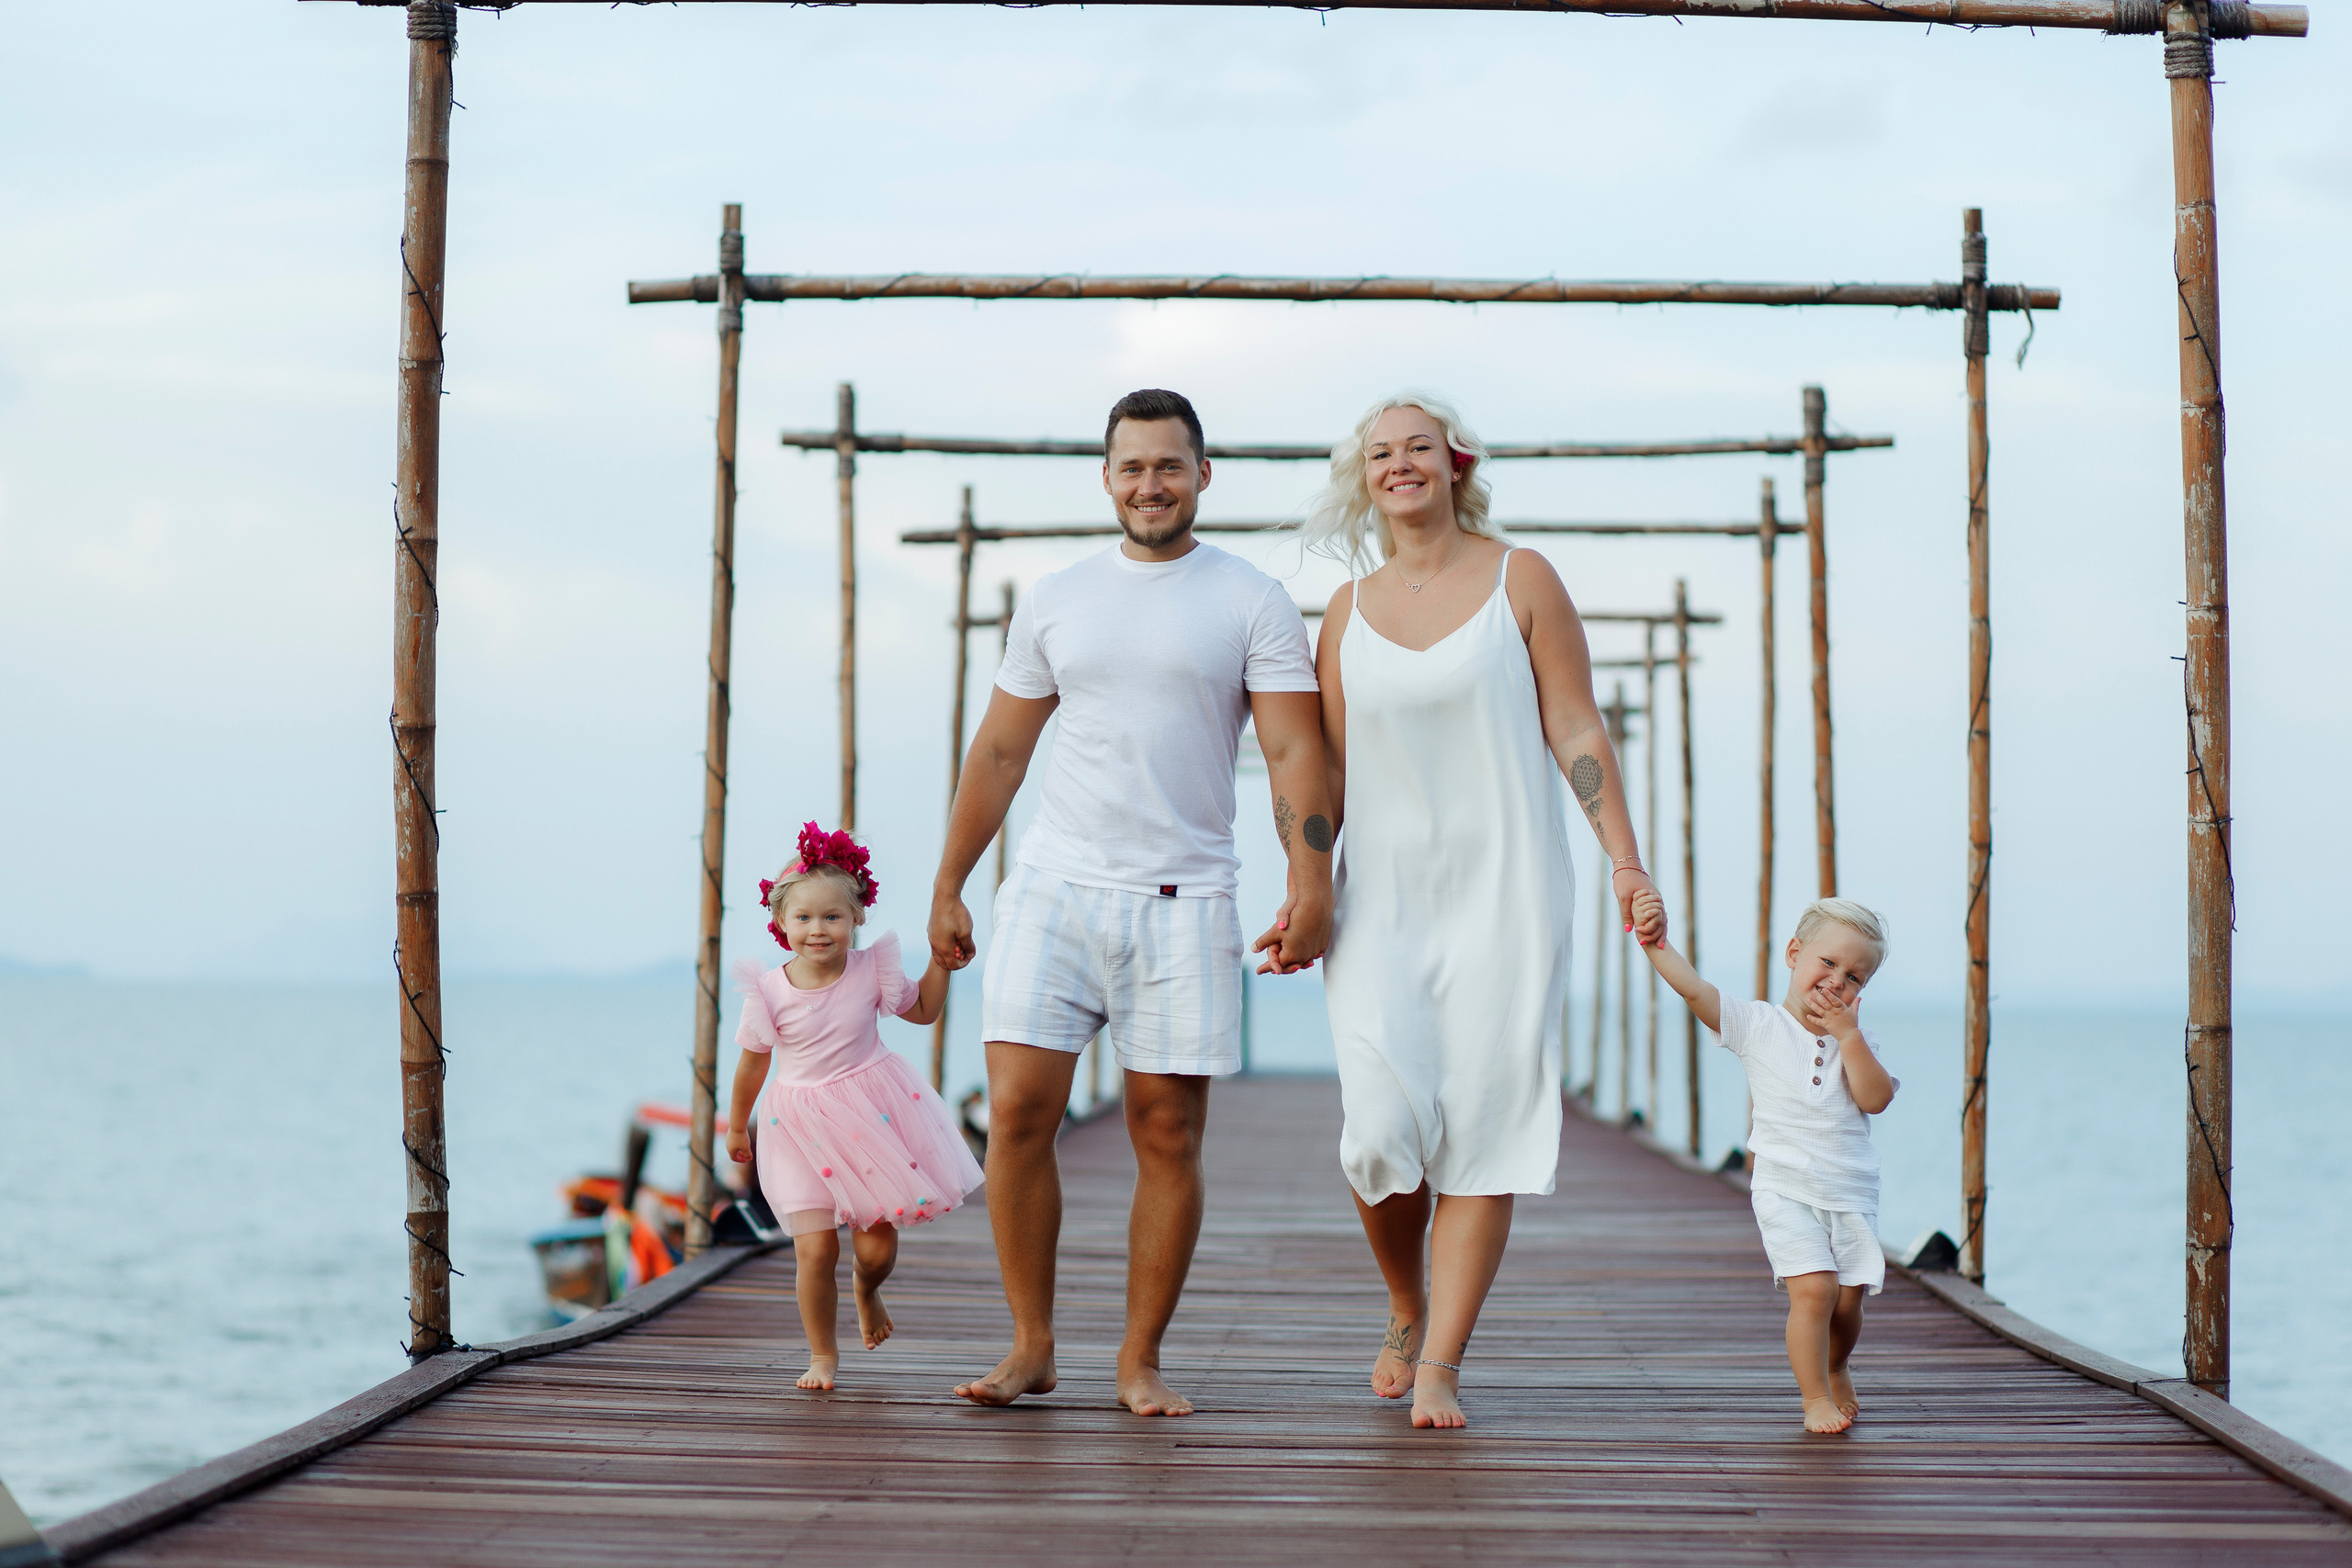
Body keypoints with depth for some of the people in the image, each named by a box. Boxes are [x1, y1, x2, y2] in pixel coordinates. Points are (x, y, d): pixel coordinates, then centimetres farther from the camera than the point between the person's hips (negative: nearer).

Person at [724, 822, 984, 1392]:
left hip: (872, 1116, 1)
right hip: (803, 1127, -1)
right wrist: (737, 1126, 16)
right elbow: (754, 1061, 5)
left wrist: (941, 961, -2)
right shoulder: (770, 991, -10)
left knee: (877, 1246, 1)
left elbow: (922, 1011, 12)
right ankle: (823, 1354, 10)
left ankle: (867, 1290, 39)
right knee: (815, 1245, -10)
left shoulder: (872, 970, -6)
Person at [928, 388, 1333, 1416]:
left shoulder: (1252, 601, 4)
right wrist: (947, 886, 14)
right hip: (1054, 885, 2)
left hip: (1183, 898, -2)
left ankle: (1141, 1361, 11)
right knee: (1017, 1110, -8)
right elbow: (999, 751, 16)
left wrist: (1310, 882, -17)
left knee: (1167, 1133, 0)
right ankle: (1031, 1345, 5)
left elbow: (1293, 750, -3)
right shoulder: (1056, 599, 12)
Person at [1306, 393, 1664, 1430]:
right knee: (1382, 1129, -10)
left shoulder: (1520, 581, 3)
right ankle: (1406, 1315, 17)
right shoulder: (1350, 609, 11)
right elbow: (1328, 769, 13)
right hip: (1382, 896, 2)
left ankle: (1441, 1367, -2)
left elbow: (1576, 734, 2)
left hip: (1503, 888, -2)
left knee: (1481, 1129, -6)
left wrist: (1626, 862, -4)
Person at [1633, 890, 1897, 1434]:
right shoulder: (1758, 1025, -1)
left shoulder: (1858, 1039, 8)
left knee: (1847, 1302, 5)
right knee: (1814, 1289, -17)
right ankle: (1814, 1396, -2)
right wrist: (1656, 943, -25)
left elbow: (1876, 1099, -9)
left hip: (1851, 1194, 3)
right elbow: (1693, 988, -12)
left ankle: (1836, 1368, 37)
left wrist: (1848, 1033, -13)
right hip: (1787, 1189, -3)